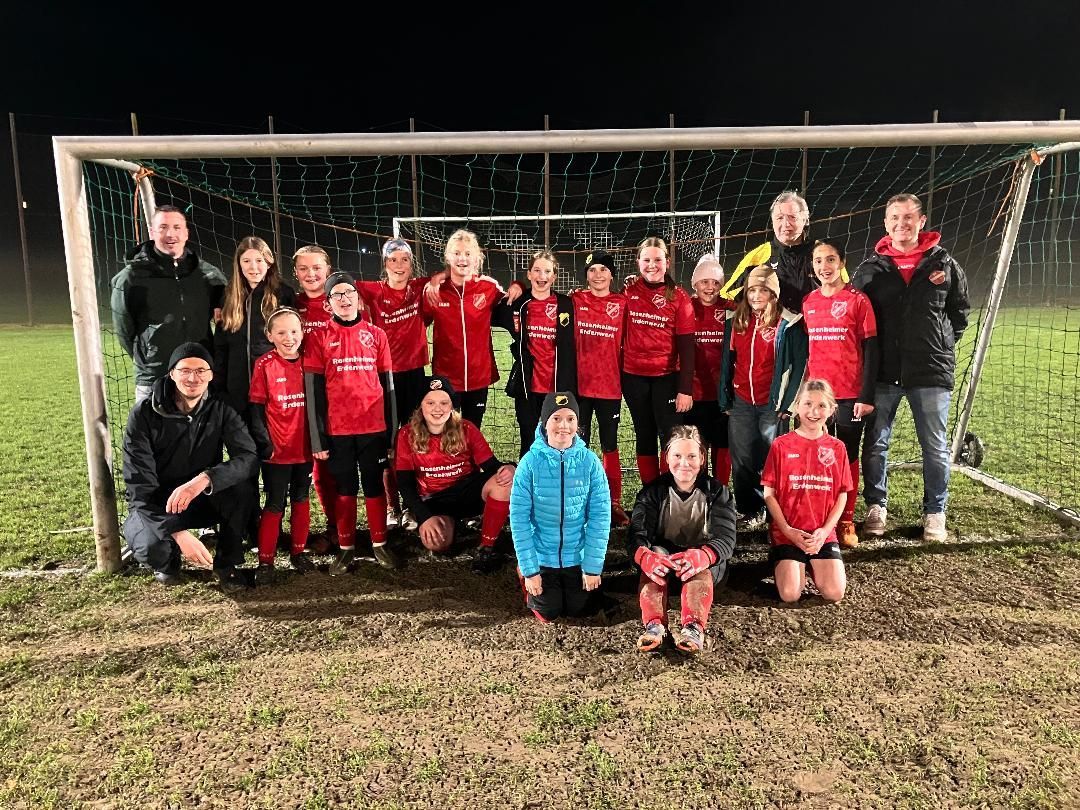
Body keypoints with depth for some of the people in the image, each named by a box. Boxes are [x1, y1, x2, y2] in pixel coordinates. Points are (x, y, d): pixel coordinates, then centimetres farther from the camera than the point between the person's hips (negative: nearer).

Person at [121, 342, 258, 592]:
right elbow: (139, 486, -21)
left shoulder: (220, 411, -9)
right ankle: (167, 560, 7)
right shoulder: (144, 414, -16)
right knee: (152, 548, -34)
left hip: (204, 501, 2)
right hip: (155, 506, -2)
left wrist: (203, 479, -43)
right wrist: (178, 532, -34)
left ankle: (226, 563, -6)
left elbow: (249, 457, -24)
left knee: (242, 486, -28)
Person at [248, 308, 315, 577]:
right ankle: (265, 560, 12)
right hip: (276, 450, -4)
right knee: (275, 505, 2)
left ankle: (298, 552, 26)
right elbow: (256, 410, -7)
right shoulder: (264, 365, -7)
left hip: (304, 447, 4)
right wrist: (265, 445, -12)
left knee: (301, 500, 14)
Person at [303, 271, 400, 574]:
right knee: (344, 487, 9)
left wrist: (391, 428, 5)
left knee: (374, 485, 10)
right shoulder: (319, 338, 1)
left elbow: (387, 383, 7)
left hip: (373, 426, 1)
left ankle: (379, 544, 22)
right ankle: (346, 548, 20)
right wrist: (317, 437, -5)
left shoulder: (376, 334, 5)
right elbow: (313, 389, -1)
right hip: (337, 428, -1)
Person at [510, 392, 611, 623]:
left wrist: (593, 566, -11)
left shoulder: (590, 461, -14)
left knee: (581, 609, 11)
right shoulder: (531, 462, -17)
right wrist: (529, 568, -12)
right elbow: (519, 517, -13)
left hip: (578, 556, 1)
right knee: (549, 612, 8)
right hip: (542, 556, -1)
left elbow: (600, 515, -10)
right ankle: (524, 574, 34)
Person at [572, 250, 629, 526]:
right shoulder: (576, 301, 3)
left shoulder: (622, 303, 3)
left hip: (610, 386, 0)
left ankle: (614, 503, 17)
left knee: (610, 446, 8)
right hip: (580, 385, 0)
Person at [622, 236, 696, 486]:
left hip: (667, 377, -2)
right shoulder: (629, 291, 1)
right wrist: (617, 373, -1)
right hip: (634, 377, 2)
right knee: (644, 437, 11)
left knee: (671, 438, -6)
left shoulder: (678, 297, -4)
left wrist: (686, 389, -10)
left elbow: (686, 346, -6)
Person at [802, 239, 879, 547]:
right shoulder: (808, 303, 8)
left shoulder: (858, 300, -3)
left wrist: (867, 396, -10)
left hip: (849, 395, -3)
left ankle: (846, 523, 16)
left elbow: (871, 351, -5)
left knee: (847, 457, 5)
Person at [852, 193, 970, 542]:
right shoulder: (870, 269, 4)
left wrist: (944, 342, 5)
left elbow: (960, 310, 15)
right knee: (875, 444, 6)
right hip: (883, 372, 0)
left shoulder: (944, 264, 5)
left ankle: (935, 513, 21)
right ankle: (876, 507, 21)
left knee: (935, 447, 7)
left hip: (932, 371, 0)